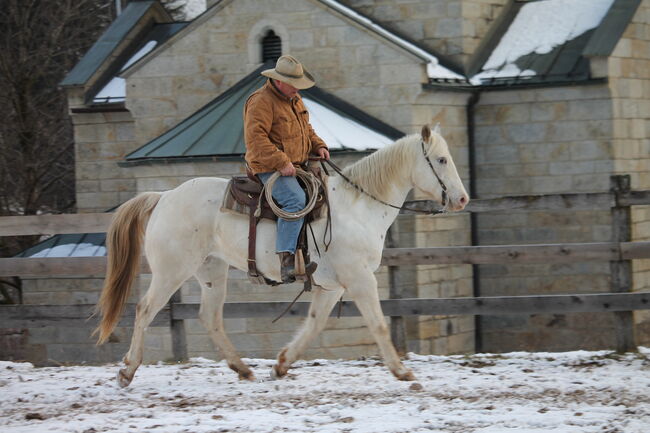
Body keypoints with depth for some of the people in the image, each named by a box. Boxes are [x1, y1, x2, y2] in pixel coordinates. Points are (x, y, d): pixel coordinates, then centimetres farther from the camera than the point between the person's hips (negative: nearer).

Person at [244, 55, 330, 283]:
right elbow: (256, 138, -23)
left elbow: (306, 129, 31)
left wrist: (318, 145, 11)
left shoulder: (294, 100, 17)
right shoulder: (261, 101, -14)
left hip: (296, 166, 10)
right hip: (269, 168, -10)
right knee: (296, 200, -30)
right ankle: (287, 261, -37)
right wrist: (281, 162, -28)